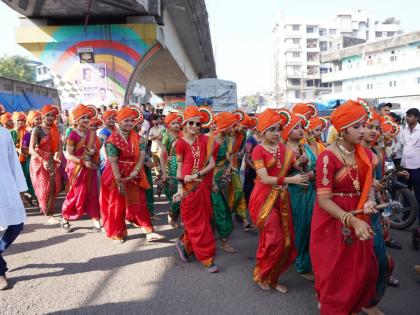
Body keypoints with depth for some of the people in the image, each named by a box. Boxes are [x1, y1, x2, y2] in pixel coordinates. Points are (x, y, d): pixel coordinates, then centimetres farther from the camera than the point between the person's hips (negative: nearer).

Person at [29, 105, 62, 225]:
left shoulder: (55, 129, 5)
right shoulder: (37, 130, -12)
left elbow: (58, 145, 7)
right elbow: (31, 149, -18)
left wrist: (57, 155, -14)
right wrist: (43, 161, -30)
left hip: (51, 161, 5)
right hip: (39, 161, -5)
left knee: (54, 187, 5)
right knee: (45, 188, -4)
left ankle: (45, 208, 26)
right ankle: (49, 215, 2)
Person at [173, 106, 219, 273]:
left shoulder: (205, 140, 1)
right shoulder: (181, 143, -6)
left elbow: (212, 164, -4)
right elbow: (179, 167, -3)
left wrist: (196, 175, -15)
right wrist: (180, 188, -10)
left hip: (203, 185, 4)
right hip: (189, 186, -4)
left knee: (203, 219, 13)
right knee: (197, 222, 5)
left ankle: (184, 243, 37)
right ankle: (207, 258, 14)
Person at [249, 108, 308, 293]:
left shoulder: (284, 147, 7)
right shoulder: (258, 150, -9)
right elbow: (265, 179, -18)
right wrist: (290, 180, -24)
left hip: (282, 198, 6)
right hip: (265, 198, -5)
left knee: (286, 241, 7)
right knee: (273, 240, -3)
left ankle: (273, 277, 26)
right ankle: (262, 275, 22)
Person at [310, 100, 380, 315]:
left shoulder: (365, 154, 0)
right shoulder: (328, 157, -21)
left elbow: (368, 185, 9)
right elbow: (323, 200, -23)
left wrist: (370, 201, -13)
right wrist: (352, 221, -32)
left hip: (359, 217, 6)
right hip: (332, 220, -6)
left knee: (364, 267, 20)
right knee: (335, 271, 10)